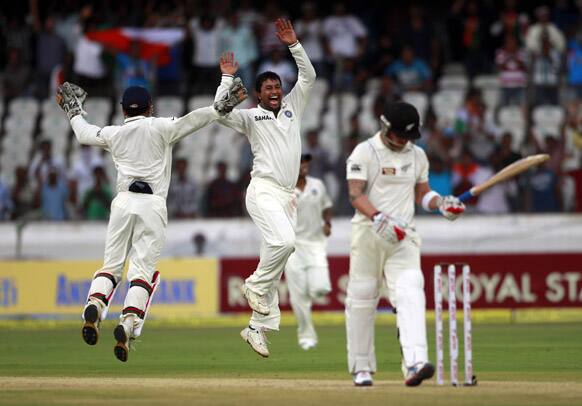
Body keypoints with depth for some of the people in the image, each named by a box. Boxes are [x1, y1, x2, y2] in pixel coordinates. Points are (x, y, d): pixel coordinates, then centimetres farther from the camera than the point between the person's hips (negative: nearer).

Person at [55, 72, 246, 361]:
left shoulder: (113, 134, 14)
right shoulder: (160, 128, 5)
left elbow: (83, 133, 30)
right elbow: (193, 120, -6)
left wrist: (73, 111, 47)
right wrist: (223, 106, -4)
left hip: (123, 202, 2)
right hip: (153, 204, -2)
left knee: (111, 264, 9)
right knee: (142, 269, -5)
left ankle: (94, 304, -19)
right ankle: (129, 324, -23)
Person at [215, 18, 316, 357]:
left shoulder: (292, 108, 18)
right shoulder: (250, 117, 5)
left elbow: (309, 77, 12)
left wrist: (294, 45, 2)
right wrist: (228, 78, -11)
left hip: (288, 195, 5)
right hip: (264, 190, -5)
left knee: (275, 259, 4)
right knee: (284, 241, -29)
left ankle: (257, 329, 8)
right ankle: (255, 286, -6)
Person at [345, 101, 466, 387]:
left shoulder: (417, 155, 13)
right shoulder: (365, 152, -4)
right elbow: (356, 194, -14)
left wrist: (441, 203, 0)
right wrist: (379, 218, -30)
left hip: (403, 237, 3)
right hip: (368, 234, -3)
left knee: (410, 294, -16)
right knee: (361, 299, 2)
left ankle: (414, 363, -29)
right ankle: (361, 368, 15)